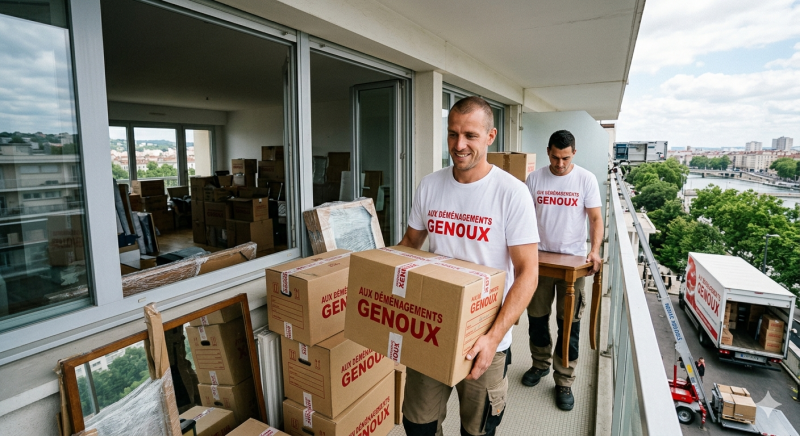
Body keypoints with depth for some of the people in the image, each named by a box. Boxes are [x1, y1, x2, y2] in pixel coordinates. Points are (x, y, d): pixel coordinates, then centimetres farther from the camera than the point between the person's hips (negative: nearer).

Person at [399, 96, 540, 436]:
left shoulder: (512, 192, -14)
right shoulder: (429, 186, -1)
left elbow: (527, 272, -15)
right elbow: (410, 242, 12)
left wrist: (494, 337, -24)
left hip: (483, 338, -3)